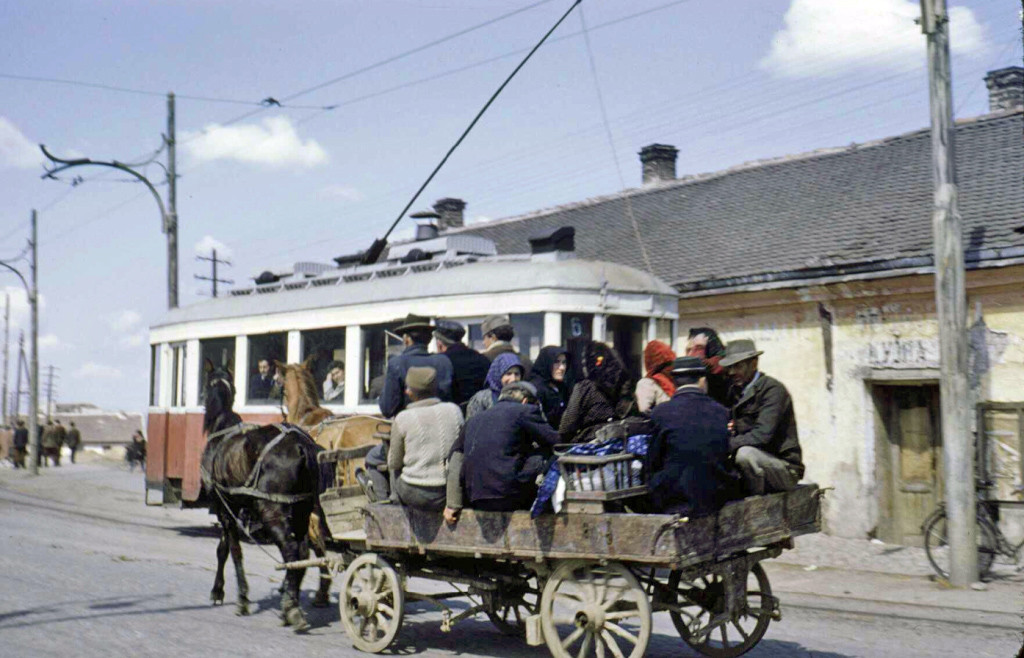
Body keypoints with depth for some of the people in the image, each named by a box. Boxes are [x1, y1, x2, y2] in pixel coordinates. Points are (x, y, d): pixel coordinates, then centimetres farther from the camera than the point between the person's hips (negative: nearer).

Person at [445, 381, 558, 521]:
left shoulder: (474, 419, 19)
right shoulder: (525, 411, 3)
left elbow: (455, 460, 13)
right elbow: (555, 441, 4)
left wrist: (453, 505, 12)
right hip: (509, 498, -6)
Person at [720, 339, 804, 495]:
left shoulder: (773, 388, -13)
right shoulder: (739, 391, 11)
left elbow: (762, 435, -24)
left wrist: (727, 445, -21)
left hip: (785, 469, -7)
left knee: (745, 453, -33)